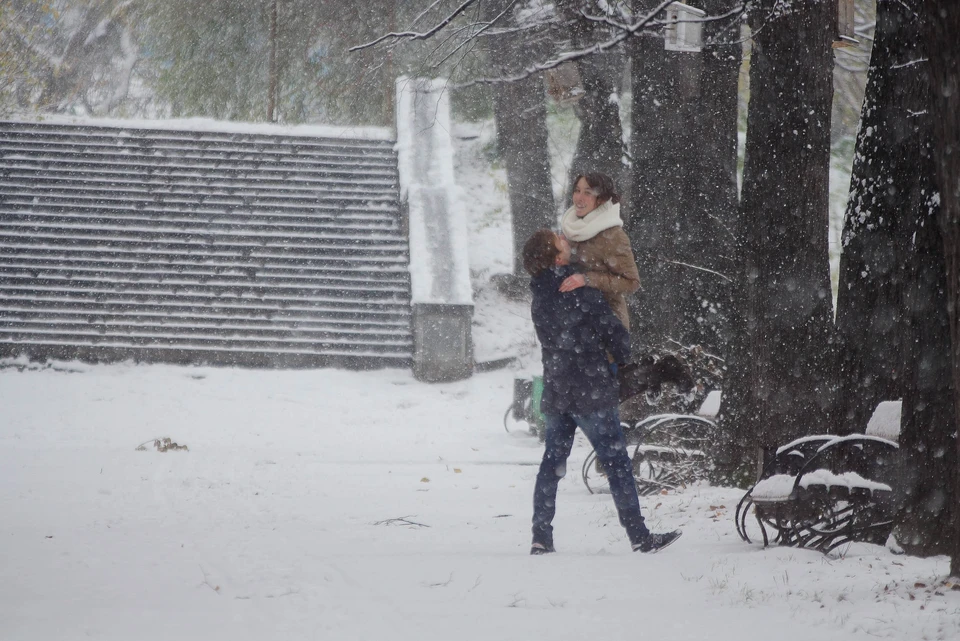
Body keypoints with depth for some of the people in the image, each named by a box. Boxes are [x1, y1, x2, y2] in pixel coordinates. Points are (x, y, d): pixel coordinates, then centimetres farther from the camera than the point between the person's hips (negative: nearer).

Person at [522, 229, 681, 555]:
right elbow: (613, 331, -13)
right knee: (617, 463, -1)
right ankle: (639, 536, 1)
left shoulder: (539, 297, 7)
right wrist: (622, 356, 10)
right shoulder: (581, 292, -16)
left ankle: (541, 538, 8)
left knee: (552, 463, 12)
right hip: (591, 393, -6)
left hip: (555, 393, 7)